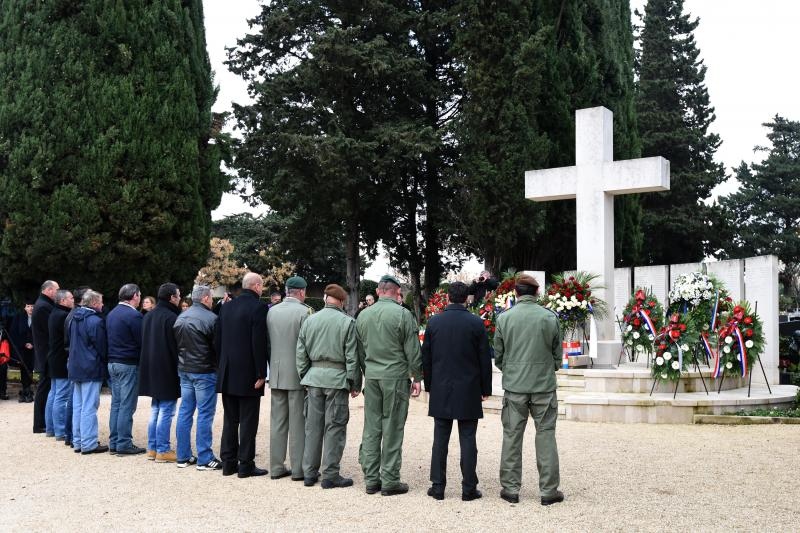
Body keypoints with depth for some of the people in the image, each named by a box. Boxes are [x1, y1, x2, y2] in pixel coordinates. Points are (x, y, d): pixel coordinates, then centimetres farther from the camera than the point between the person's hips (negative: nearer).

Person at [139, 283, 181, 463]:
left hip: (151, 371, 9)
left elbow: (144, 343, 17)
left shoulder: (148, 316, 11)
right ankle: (162, 450, 0)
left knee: (155, 410, 15)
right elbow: (176, 346, -16)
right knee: (166, 411, -3)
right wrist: (180, 370, -9)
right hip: (167, 371, -9)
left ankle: (152, 448, 19)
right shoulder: (171, 318, -16)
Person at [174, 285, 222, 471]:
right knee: (205, 414, -2)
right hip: (204, 372, -7)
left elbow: (176, 344, 12)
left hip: (184, 370, 7)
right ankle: (204, 459, 1)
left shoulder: (181, 318, 8)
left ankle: (183, 456, 17)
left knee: (185, 412, 12)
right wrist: (218, 365, 2)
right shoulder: (210, 318, -15)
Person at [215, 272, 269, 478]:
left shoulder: (226, 307, 8)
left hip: (227, 374, 6)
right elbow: (259, 343, -17)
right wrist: (261, 374, -12)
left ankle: (228, 462, 18)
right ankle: (246, 465, 5)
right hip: (248, 374, -6)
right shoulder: (258, 307, -12)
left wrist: (224, 366, 17)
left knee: (230, 419, 13)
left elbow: (217, 340, 10)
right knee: (248, 420, 1)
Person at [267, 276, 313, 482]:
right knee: (298, 422, 2)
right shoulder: (304, 312, -12)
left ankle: (277, 467, 15)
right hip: (298, 374, -5)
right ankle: (298, 469, 6)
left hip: (276, 374, 5)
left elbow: (266, 342, 10)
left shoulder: (271, 311, 4)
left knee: (277, 421, 10)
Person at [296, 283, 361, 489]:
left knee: (313, 425, 11)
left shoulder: (309, 321, 6)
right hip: (337, 378, -4)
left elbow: (301, 354, 9)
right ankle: (330, 475, 5)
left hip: (314, 377, 4)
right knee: (334, 427, 2)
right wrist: (354, 383, 1)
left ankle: (309, 471, 18)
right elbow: (352, 357, -7)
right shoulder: (347, 322, -7)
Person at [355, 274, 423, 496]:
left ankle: (371, 479, 14)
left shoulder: (363, 315, 7)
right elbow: (413, 351, -7)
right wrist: (417, 378, 2)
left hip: (371, 377, 5)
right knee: (392, 428, 0)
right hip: (395, 377, -5)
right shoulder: (402, 314, -9)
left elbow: (360, 351, 14)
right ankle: (390, 480, 5)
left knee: (371, 428, 9)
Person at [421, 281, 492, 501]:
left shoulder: (434, 322, 0)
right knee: (467, 440, 3)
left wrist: (429, 385, 14)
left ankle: (438, 486, 10)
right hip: (468, 391, -2)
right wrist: (485, 389, 7)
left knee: (440, 439, 7)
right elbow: (485, 359, -2)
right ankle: (469, 488, 6)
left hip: (440, 391, 2)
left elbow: (426, 357, 5)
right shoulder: (476, 323, -5)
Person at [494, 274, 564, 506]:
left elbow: (498, 356, 4)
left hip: (514, 386, 1)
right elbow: (558, 354, 4)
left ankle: (510, 488, 13)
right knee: (545, 436, 7)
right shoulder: (549, 317, -5)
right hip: (544, 385, 0)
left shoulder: (504, 318, -4)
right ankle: (548, 490, 9)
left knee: (512, 437, 8)